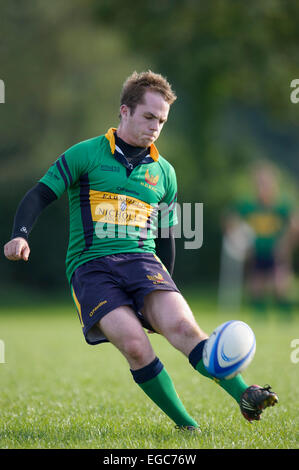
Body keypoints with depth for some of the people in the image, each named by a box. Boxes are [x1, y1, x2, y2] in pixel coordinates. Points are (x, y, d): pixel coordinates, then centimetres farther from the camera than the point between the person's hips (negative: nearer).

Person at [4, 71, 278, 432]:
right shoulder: (85, 155, 5)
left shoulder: (164, 172, 18)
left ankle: (244, 396, -34)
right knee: (134, 344, -25)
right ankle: (186, 425, -14)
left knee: (182, 326, -25)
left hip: (143, 260, 3)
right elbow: (39, 195, 0)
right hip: (91, 265, -3)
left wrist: (163, 290, 23)